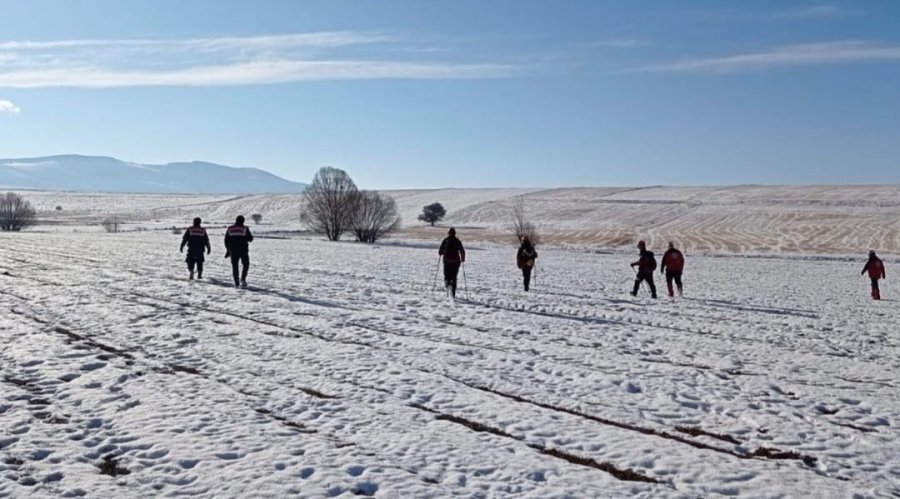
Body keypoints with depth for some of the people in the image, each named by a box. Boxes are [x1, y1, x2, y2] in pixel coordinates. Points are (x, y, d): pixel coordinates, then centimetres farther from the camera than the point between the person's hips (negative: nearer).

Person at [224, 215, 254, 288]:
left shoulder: (230, 229, 3)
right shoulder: (245, 228, -6)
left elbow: (226, 240, 6)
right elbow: (250, 238, -3)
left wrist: (228, 250, 16)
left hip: (233, 251, 2)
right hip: (243, 250, -2)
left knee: (234, 266, 8)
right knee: (246, 265, 12)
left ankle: (236, 282, 3)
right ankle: (243, 279, -4)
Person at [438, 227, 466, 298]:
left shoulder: (445, 240, -2)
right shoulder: (458, 241, 0)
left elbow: (440, 251, -6)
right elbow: (462, 251, -2)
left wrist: (441, 253, 18)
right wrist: (462, 259, 14)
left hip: (447, 261, -1)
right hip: (456, 261, 1)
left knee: (447, 275, 14)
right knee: (454, 277, 10)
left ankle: (447, 283, -20)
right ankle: (453, 294, 5)